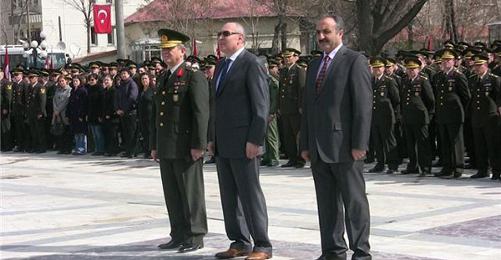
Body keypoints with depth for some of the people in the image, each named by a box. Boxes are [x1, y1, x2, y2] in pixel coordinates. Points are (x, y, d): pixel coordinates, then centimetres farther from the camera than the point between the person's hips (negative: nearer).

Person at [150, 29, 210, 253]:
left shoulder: (194, 77, -8)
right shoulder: (162, 78, 17)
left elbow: (201, 113, -13)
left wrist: (198, 145, -18)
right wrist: (154, 145, 18)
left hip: (185, 148, -8)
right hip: (166, 149, 8)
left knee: (191, 193, -1)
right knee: (172, 194, 11)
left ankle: (195, 237, 6)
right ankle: (179, 235, 19)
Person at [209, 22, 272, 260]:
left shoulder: (252, 64, -9)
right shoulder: (221, 66, 17)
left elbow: (261, 105, -14)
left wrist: (255, 140, -18)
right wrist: (213, 137, 15)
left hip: (243, 142, -8)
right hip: (223, 144, 8)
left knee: (250, 194, -4)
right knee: (229, 196, 11)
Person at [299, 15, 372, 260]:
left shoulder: (355, 61, -5)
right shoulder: (314, 65, 17)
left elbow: (363, 105, -11)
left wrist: (359, 144, -16)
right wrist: (305, 144, 13)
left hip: (344, 146, -7)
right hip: (318, 148, 7)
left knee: (354, 201, 0)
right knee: (326, 203, 10)